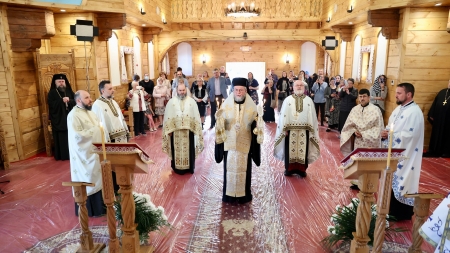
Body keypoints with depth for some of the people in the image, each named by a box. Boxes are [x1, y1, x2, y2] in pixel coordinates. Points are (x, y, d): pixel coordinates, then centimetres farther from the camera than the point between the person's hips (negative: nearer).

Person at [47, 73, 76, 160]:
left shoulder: (69, 91, 11)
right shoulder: (52, 93, 2)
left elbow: (75, 102, 2)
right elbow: (51, 104, -12)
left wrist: (69, 100, -17)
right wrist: (62, 100, -21)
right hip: (59, 120, -3)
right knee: (62, 139, -2)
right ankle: (63, 156, 5)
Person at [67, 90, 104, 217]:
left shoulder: (89, 112, 11)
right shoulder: (74, 115, -16)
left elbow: (98, 127, 19)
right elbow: (77, 136, -25)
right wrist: (94, 130, -18)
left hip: (95, 151, 9)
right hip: (84, 153, -8)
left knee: (97, 178, 15)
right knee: (88, 180, 3)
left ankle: (99, 204, 28)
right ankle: (89, 209, 17)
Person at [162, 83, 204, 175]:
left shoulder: (192, 101, 1)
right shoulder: (171, 102, 1)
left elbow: (196, 117, 2)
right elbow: (168, 117, 1)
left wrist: (196, 129, -2)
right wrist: (169, 130, -4)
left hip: (188, 130, 0)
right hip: (175, 131, 0)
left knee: (188, 149, 8)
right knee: (177, 150, 7)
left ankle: (189, 167, 21)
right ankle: (177, 168, 19)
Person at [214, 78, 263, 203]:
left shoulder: (251, 106, -1)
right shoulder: (226, 104, -3)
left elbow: (255, 123, 1)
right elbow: (221, 123, 0)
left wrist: (259, 117, -19)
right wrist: (220, 118, -21)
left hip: (244, 142, 0)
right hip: (230, 142, 0)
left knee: (244, 168, 7)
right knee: (230, 168, 5)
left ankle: (244, 194, 22)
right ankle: (229, 194, 19)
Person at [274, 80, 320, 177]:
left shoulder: (309, 100, 4)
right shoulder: (288, 100, 0)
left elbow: (312, 116, 3)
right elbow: (283, 115, -1)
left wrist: (311, 130, -1)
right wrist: (284, 129, -7)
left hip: (304, 130, 1)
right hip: (290, 129, -1)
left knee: (303, 149, 6)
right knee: (290, 149, 5)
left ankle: (302, 169, 18)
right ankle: (289, 168, 17)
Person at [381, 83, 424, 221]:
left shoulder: (415, 112, -17)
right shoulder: (399, 108, 12)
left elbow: (409, 134, -25)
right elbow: (390, 126, 15)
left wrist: (390, 135, -18)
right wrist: (385, 133, -6)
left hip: (405, 155, -9)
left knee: (401, 182, 2)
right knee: (392, 181, 16)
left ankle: (402, 213, 16)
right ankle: (393, 209, 30)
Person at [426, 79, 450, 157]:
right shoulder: (442, 92, 6)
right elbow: (434, 104, 8)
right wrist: (431, 115, 5)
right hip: (438, 119, 4)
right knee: (436, 135, 10)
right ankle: (434, 151, 19)